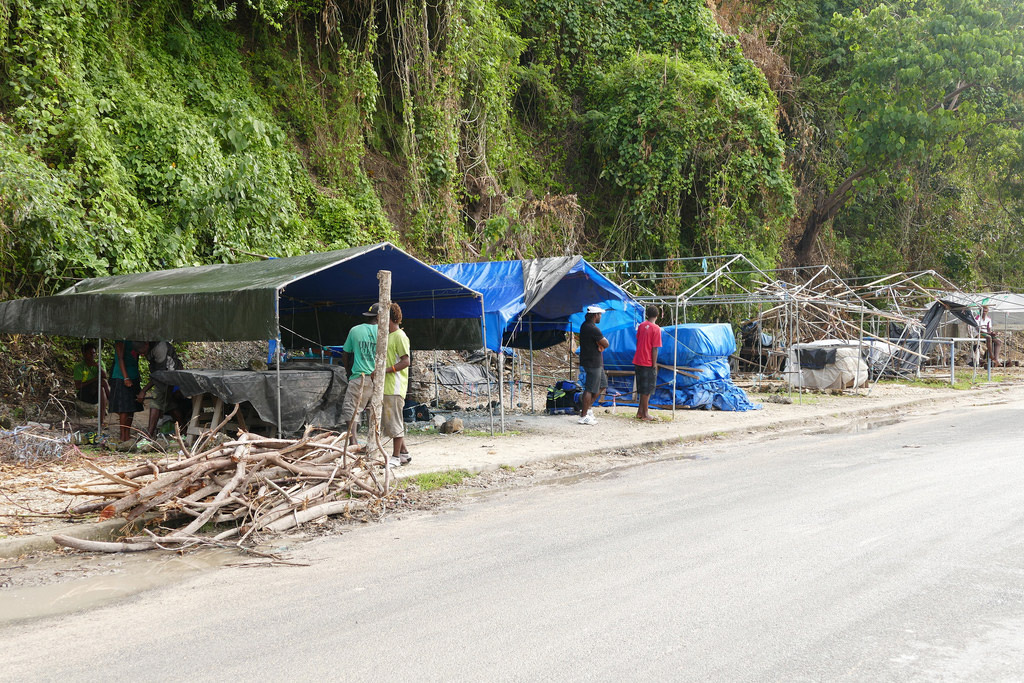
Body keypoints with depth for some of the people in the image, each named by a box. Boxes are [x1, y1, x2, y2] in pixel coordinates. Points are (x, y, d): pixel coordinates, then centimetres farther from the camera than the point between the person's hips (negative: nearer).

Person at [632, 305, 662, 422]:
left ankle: (640, 412, 20)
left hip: (638, 362, 6)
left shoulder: (641, 326, 6)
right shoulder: (656, 329, -13)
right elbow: (654, 349, -15)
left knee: (642, 389, 16)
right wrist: (654, 365, -10)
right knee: (647, 390, 0)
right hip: (648, 363, -6)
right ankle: (645, 414, 4)